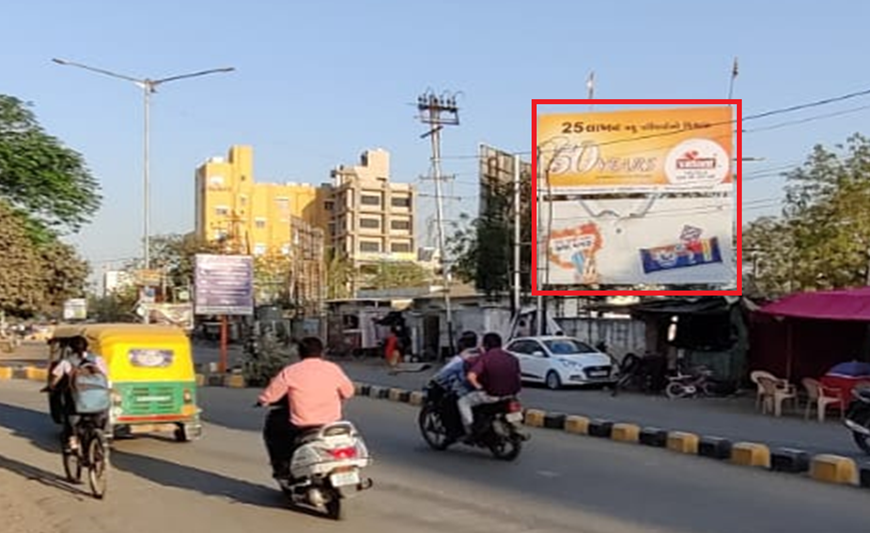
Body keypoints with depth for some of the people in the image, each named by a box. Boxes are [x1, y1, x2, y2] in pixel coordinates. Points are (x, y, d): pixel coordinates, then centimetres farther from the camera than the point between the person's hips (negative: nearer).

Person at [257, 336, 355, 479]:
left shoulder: (290, 372, -5)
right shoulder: (333, 369, 2)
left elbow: (267, 397, -3)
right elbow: (348, 393, 12)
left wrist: (263, 400, 21)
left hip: (300, 427, -3)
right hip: (331, 424, 3)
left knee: (272, 424, 23)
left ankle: (282, 467, 18)